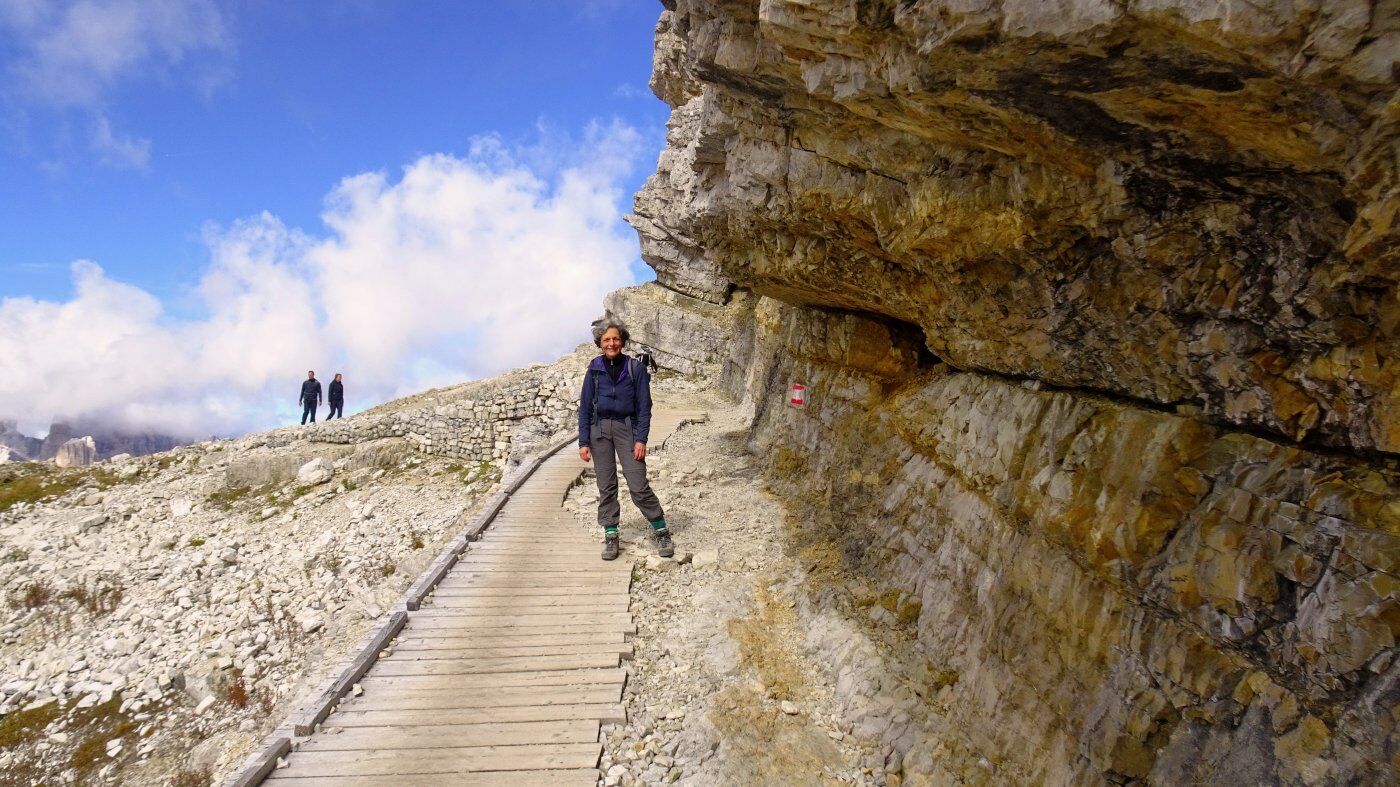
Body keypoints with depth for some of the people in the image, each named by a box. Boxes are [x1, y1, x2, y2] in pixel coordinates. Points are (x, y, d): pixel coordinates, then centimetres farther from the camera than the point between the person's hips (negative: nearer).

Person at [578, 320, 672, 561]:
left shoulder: (635, 369, -2)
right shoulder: (594, 369, 4)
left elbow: (644, 406, -1)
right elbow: (585, 407, 6)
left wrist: (641, 439, -10)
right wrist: (583, 442, 0)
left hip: (626, 427, -2)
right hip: (599, 429, 3)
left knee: (638, 485, -7)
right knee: (606, 486, 5)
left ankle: (661, 531, 7)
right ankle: (611, 535, 14)